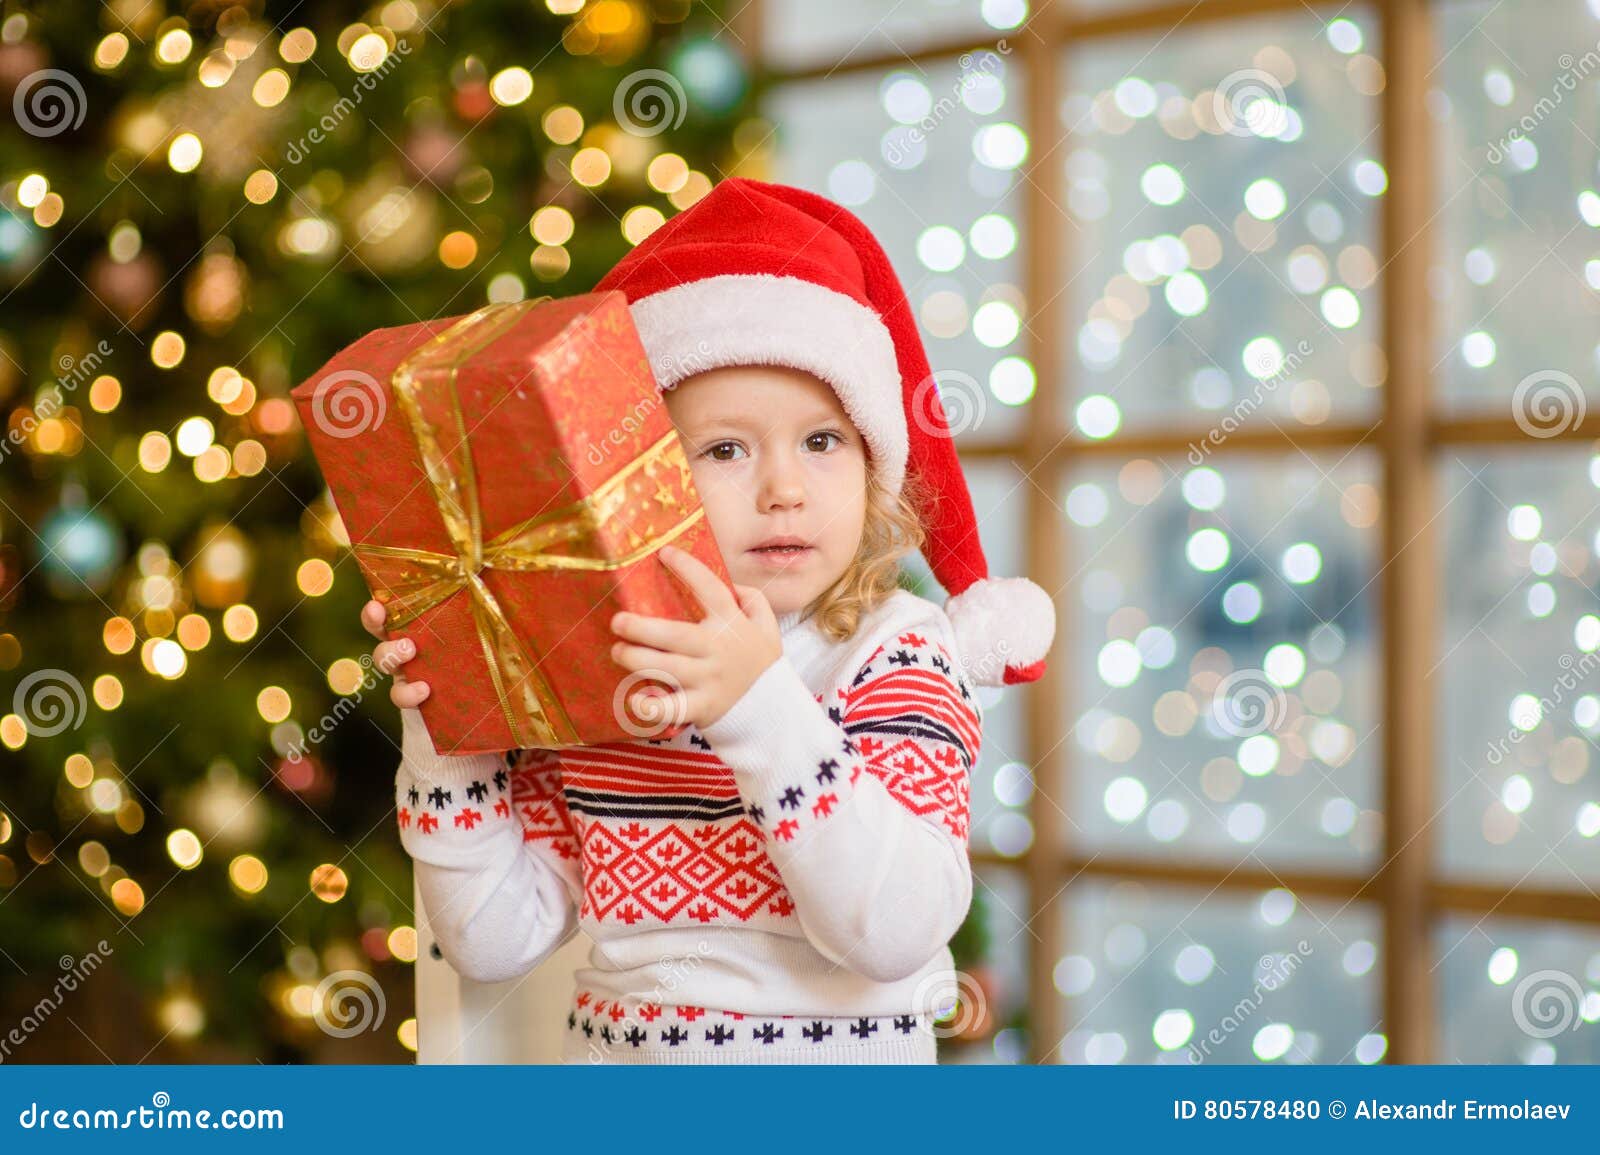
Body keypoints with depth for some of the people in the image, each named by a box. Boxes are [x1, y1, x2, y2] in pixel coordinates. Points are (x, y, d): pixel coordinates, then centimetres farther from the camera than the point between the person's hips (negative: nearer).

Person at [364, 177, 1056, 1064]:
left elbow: (897, 933, -20)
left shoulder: (898, 661, -5)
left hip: (842, 1050, -2)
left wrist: (762, 709, -27)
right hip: (610, 1051, 2)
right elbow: (496, 939, 5)